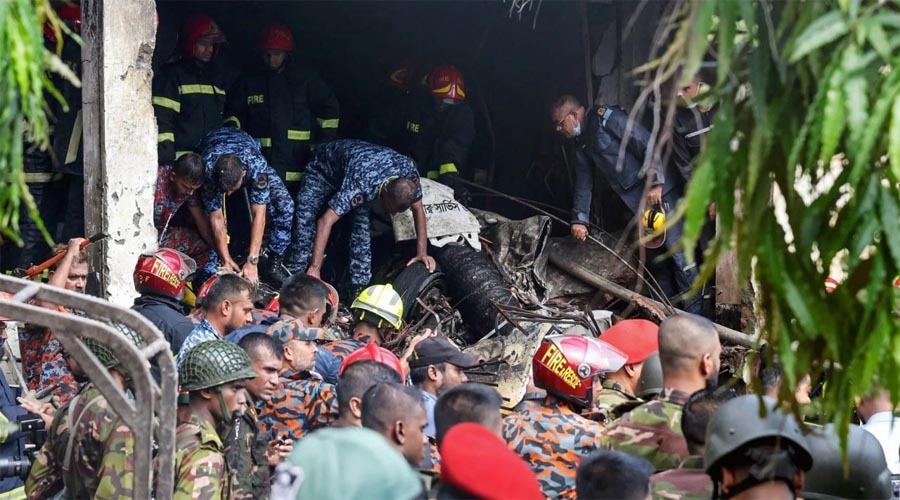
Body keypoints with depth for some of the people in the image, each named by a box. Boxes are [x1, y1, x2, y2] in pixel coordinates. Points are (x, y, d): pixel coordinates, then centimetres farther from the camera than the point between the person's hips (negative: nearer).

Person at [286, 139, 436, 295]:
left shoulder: (408, 172, -31)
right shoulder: (361, 183, -47)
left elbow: (418, 209, -12)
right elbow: (325, 221, -49)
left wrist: (422, 252, -16)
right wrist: (314, 269, -51)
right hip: (324, 168, -5)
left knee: (362, 228, -9)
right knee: (305, 219, -17)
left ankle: (360, 286, -3)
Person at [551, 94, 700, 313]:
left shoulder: (606, 118, -11)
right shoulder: (582, 143, 17)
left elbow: (648, 144, -17)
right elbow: (583, 182, 22)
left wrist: (655, 183, -22)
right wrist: (579, 220, 15)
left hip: (659, 192, -9)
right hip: (638, 204, 9)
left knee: (678, 253, -11)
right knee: (656, 259, 13)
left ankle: (696, 314, -9)